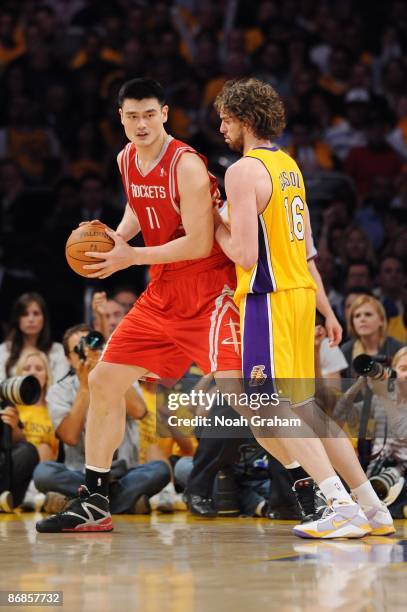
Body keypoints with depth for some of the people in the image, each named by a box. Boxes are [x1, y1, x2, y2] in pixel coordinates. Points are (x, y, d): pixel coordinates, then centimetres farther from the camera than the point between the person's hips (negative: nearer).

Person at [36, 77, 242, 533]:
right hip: (163, 292, 8)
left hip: (209, 290, -8)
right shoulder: (127, 159, 5)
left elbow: (200, 244, -22)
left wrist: (132, 257, -19)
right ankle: (94, 504, 17)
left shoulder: (186, 165, -19)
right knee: (103, 382, 7)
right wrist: (116, 237, 5)